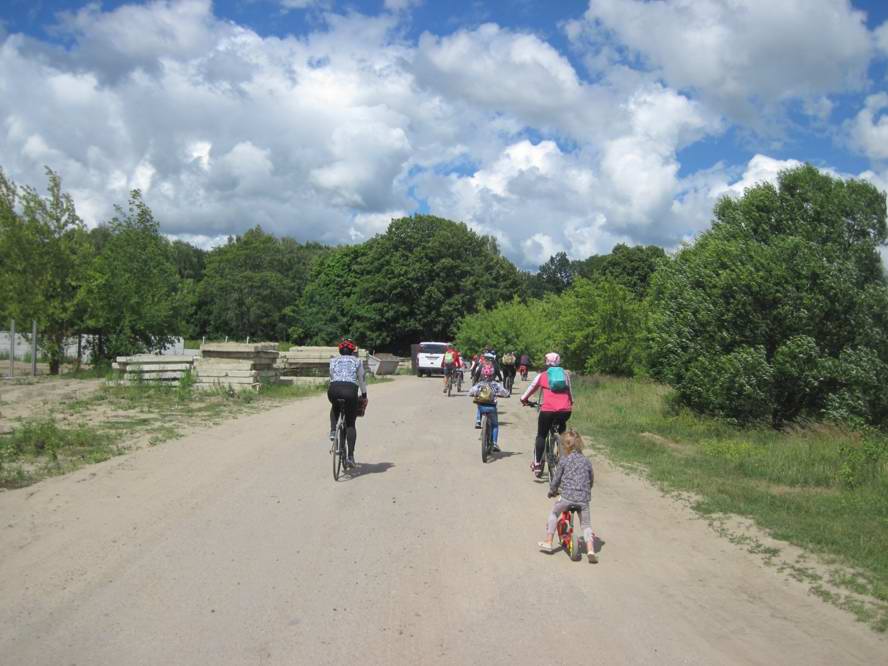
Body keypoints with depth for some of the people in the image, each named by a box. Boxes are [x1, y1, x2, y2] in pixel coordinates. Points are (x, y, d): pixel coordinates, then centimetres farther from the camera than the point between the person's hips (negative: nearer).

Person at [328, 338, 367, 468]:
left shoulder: (333, 360, 23)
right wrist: (364, 395, 34)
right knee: (350, 424, 11)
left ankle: (333, 431, 15)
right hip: (350, 390, -1)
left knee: (335, 408, 38)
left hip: (334, 390, 1)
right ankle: (350, 456, 2)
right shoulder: (357, 361, 21)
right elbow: (361, 379, 22)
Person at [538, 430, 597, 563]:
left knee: (554, 513, 22)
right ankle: (590, 551, -5)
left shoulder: (564, 460, 2)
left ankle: (548, 542, 20)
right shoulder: (586, 461, 12)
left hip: (567, 496, -3)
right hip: (583, 498, 3)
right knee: (586, 525, 13)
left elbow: (556, 479, 6)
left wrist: (552, 491, 25)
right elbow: (591, 480, 20)